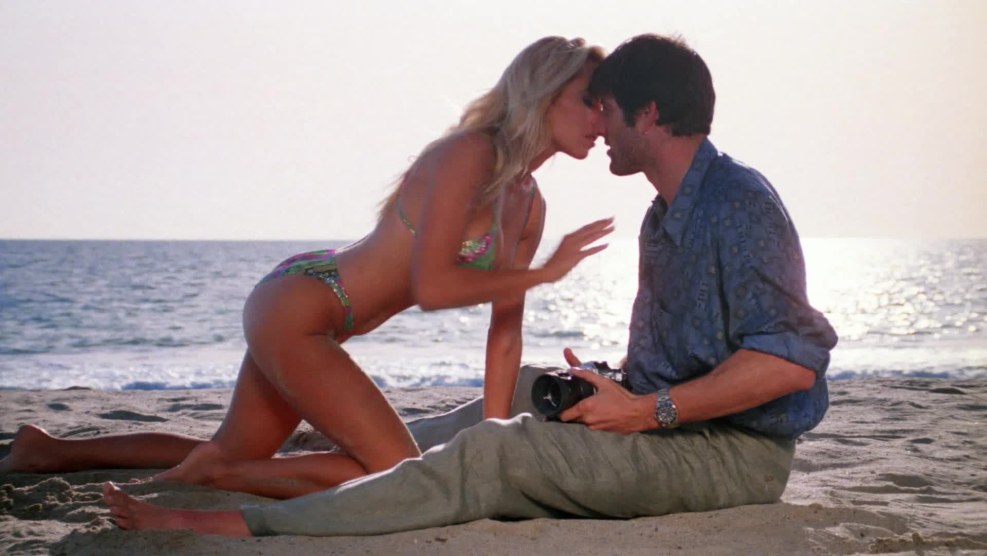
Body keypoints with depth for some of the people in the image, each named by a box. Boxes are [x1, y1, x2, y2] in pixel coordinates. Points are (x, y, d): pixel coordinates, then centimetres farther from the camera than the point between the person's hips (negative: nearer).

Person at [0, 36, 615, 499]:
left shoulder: (529, 205, 6)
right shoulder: (469, 154, -20)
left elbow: (505, 327, 7)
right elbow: (431, 286, -28)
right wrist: (544, 273, -20)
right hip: (294, 309, -10)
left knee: (237, 455, 24)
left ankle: (51, 451, 35)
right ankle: (212, 472, -4)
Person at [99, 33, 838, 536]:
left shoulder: (739, 202, -12)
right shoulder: (664, 218, 20)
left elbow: (790, 361, -22)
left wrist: (647, 410, -21)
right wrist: (606, 387, 6)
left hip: (737, 453, -10)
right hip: (668, 437, 10)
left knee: (495, 454, -21)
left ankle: (250, 525, -24)